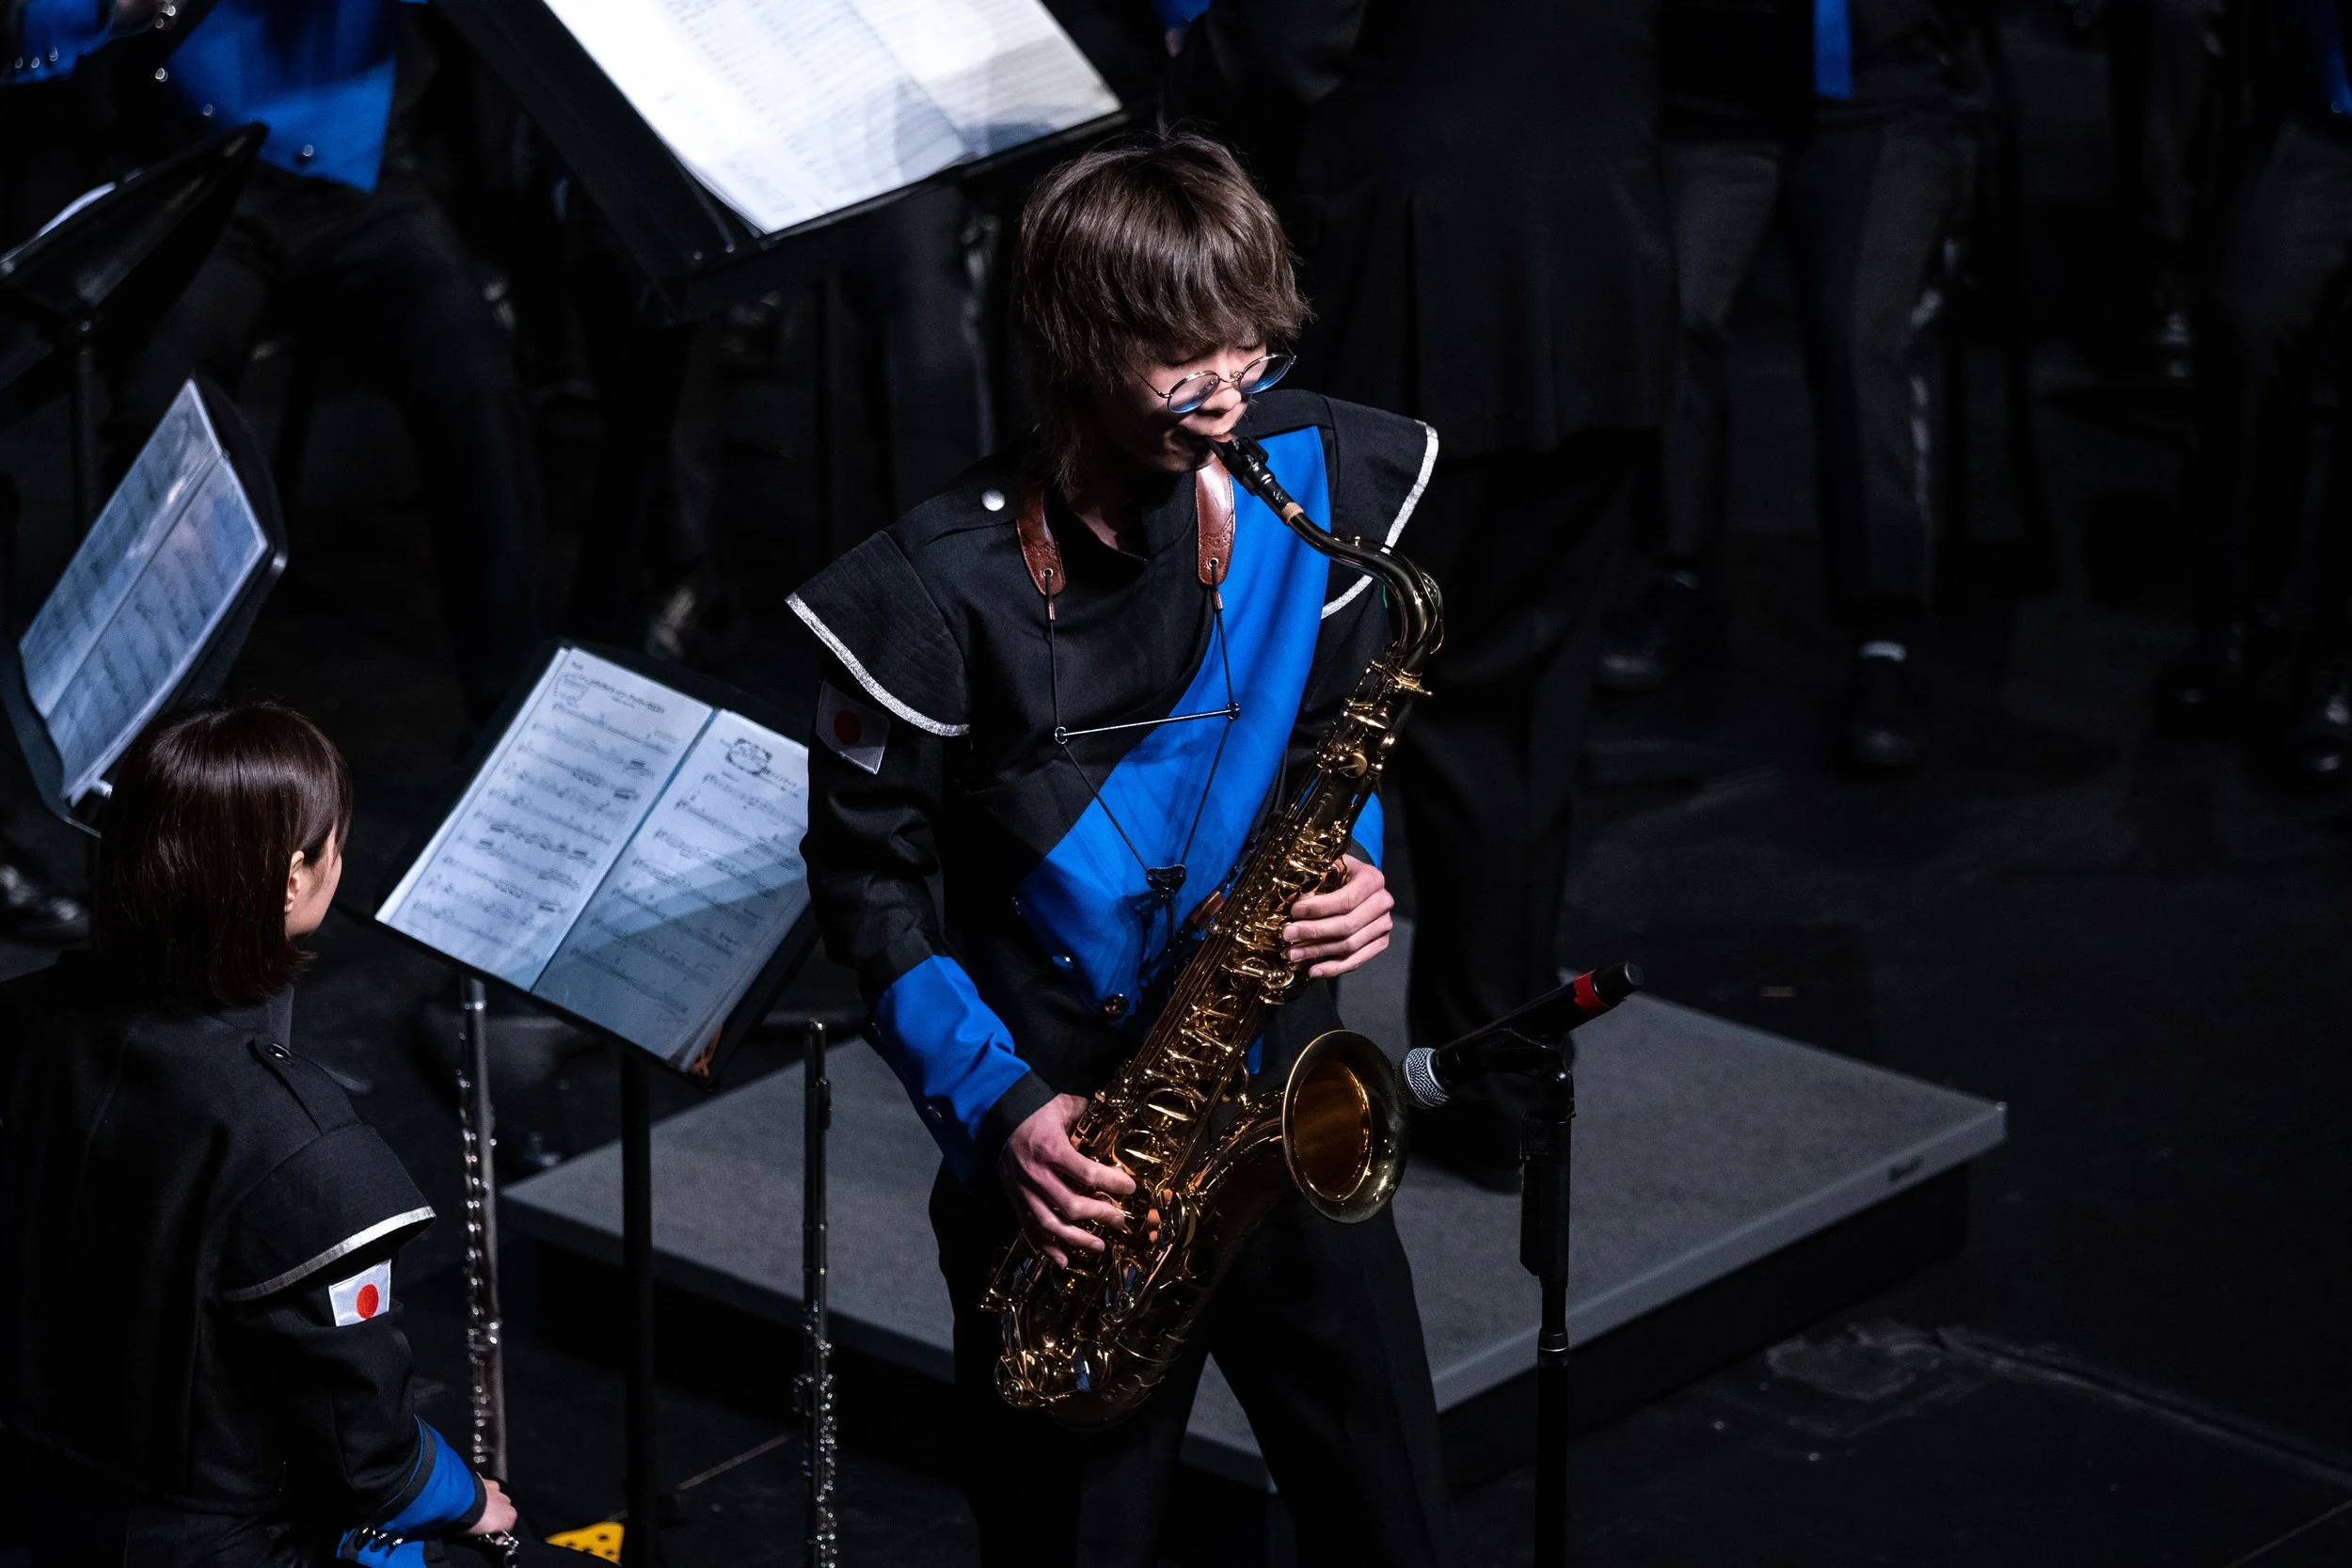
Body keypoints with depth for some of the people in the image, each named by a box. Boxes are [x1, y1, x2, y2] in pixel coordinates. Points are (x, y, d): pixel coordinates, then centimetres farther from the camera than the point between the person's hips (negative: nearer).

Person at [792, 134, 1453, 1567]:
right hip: (1067, 1135, -3)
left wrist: (1353, 875, -9)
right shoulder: (940, 593, -15)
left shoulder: (1318, 481, -4)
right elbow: (869, 879, -5)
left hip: (1285, 1100, 3)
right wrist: (995, 1108, -15)